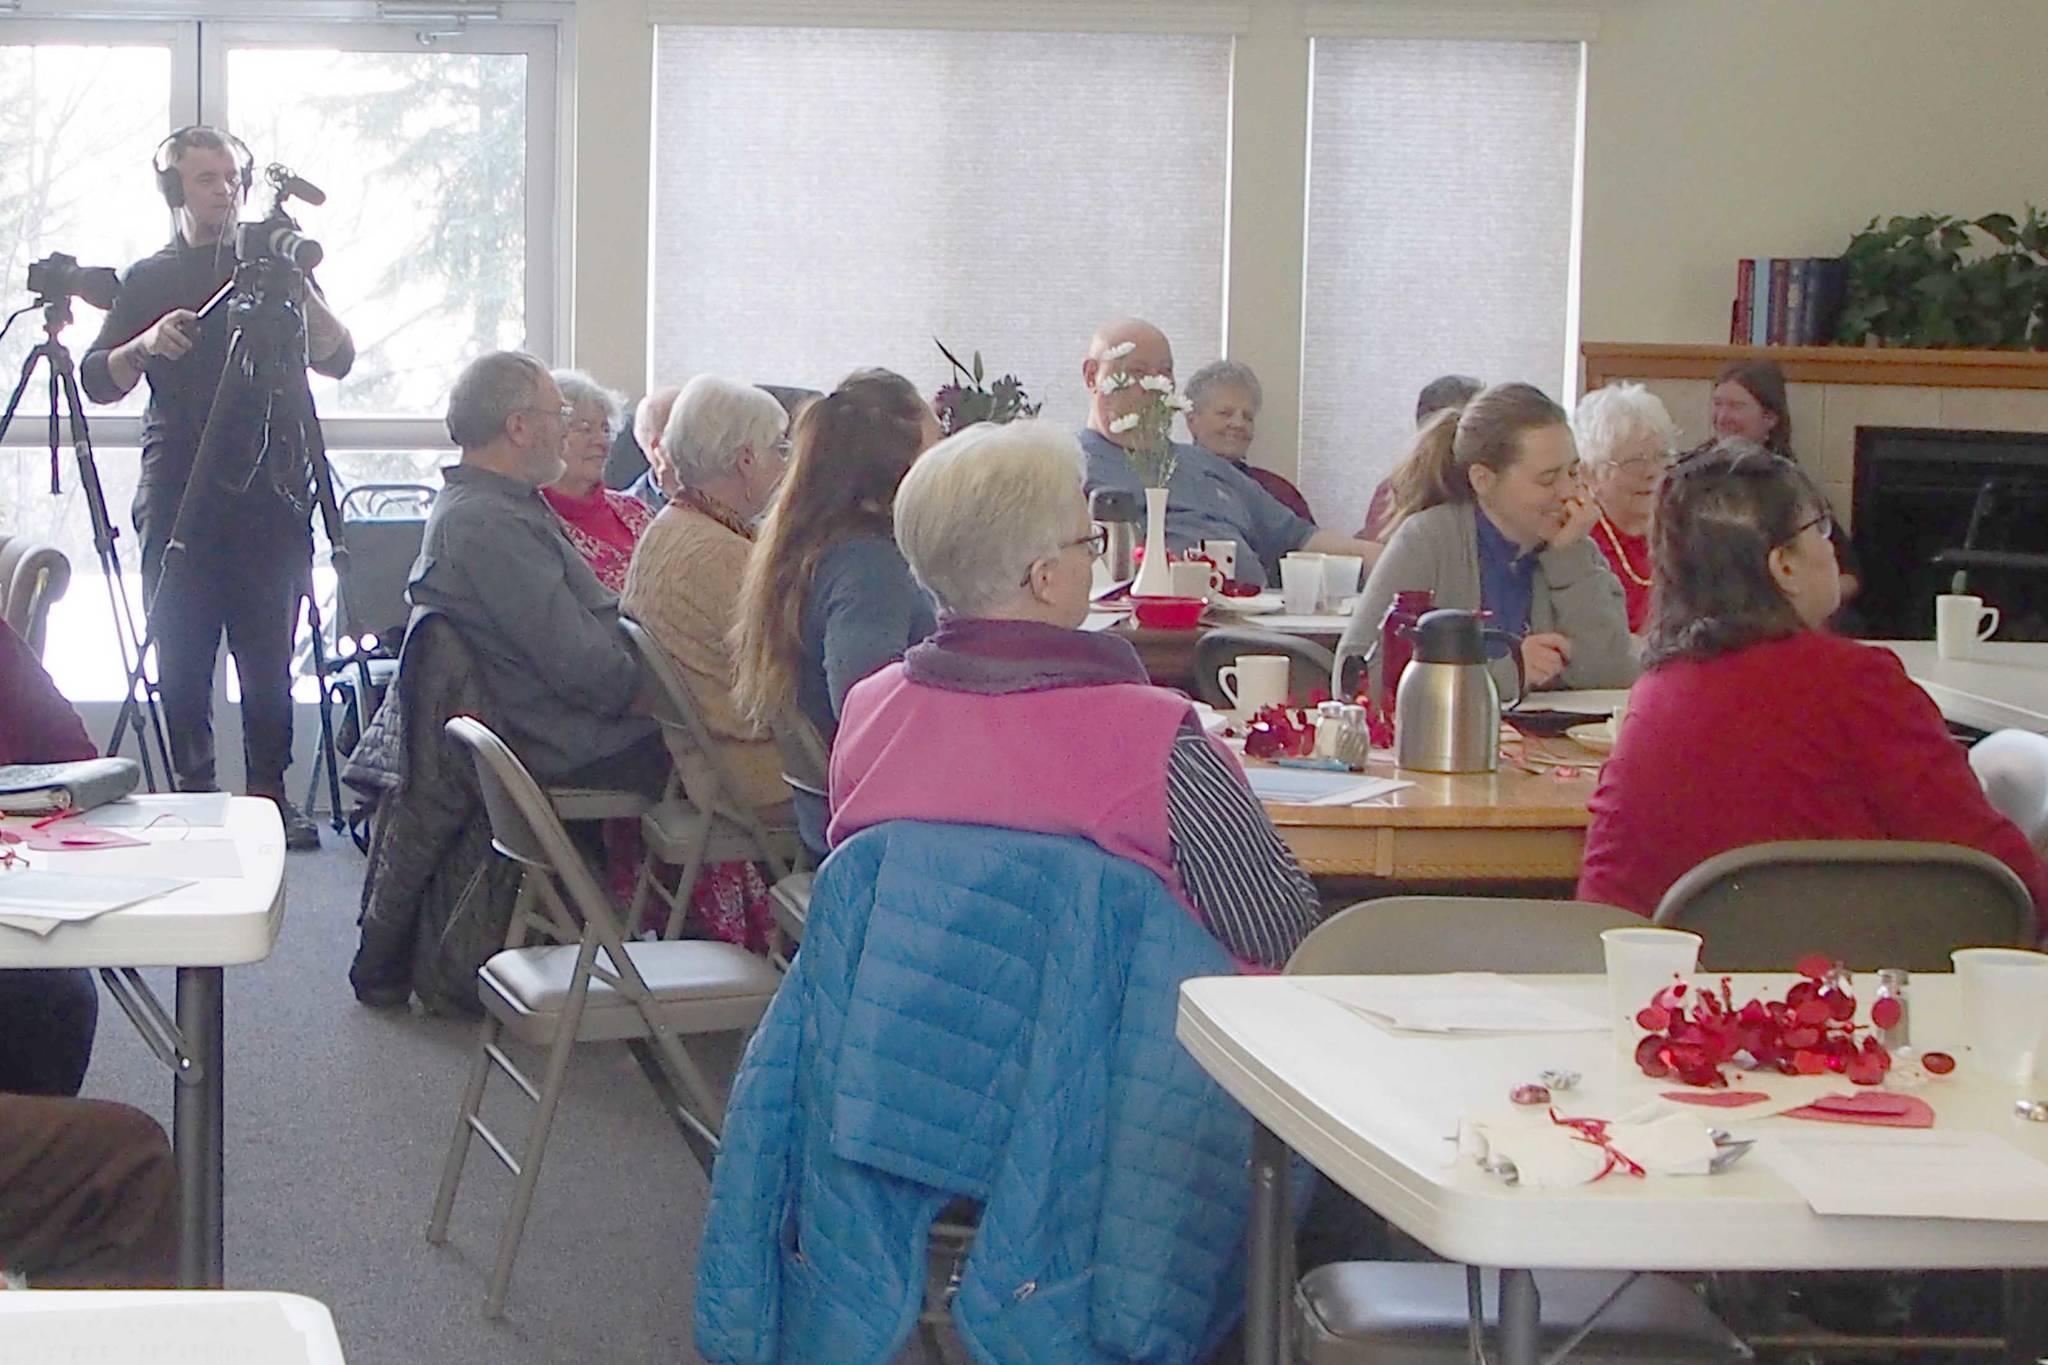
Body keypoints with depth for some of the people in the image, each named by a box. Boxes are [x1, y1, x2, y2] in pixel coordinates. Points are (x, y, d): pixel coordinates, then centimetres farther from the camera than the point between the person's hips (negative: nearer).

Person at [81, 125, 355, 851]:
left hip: (267, 489, 0)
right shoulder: (148, 280, 12)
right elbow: (97, 380, 6)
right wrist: (147, 344, -12)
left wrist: (297, 292, -14)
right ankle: (193, 792, 5)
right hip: (179, 492, 0)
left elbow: (337, 360, 2)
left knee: (269, 656, -4)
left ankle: (270, 793, 2)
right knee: (181, 656, -2)